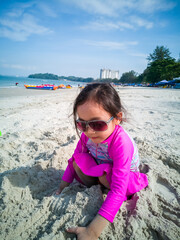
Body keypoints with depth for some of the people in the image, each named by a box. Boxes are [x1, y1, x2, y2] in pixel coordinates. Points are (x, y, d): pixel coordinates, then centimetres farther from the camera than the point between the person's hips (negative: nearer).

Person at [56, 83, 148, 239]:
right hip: (100, 169, 4)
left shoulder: (121, 143, -40)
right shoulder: (87, 134, -22)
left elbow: (118, 190, -42)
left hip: (126, 177, -4)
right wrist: (62, 188, -4)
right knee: (79, 160, -20)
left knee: (105, 174, -35)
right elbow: (74, 159, -6)